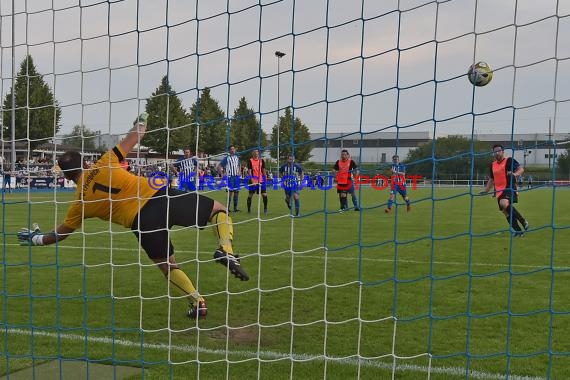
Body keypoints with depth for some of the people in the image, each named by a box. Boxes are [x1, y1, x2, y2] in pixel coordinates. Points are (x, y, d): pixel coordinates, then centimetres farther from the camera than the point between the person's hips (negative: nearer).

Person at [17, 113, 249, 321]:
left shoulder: (80, 202, 14)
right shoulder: (104, 165, 13)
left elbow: (61, 233, 26)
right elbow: (132, 139, 20)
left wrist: (37, 239, 44)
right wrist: (140, 123, 41)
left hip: (142, 220, -1)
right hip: (162, 195, 1)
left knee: (167, 266, 22)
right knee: (218, 209, 16)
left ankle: (198, 302, 8)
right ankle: (226, 250, -9)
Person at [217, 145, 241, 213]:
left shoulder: (237, 157, 13)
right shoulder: (226, 158, -4)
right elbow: (219, 166, -6)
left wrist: (239, 174, 14)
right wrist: (222, 174, -10)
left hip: (237, 176, 6)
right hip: (230, 177, -6)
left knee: (236, 192, 5)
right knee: (230, 192, -7)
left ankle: (235, 208, 12)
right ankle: (227, 208, 0)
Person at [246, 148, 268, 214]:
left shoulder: (261, 161, 8)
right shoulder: (250, 161, -2)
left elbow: (264, 171, 12)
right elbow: (249, 171, -8)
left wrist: (265, 179, 4)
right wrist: (252, 180, -17)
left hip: (261, 181, 3)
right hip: (253, 181, -3)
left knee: (264, 194, -3)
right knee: (250, 195, 3)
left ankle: (265, 208, 9)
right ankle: (249, 209, 14)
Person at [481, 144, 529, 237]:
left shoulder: (509, 160, 0)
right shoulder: (493, 165, 18)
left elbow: (521, 169, -11)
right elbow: (491, 180, 29)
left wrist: (515, 174, -31)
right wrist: (486, 190, 24)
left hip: (509, 188, -7)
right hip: (499, 191, 7)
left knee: (504, 203, -33)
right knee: (505, 212, 5)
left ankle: (523, 221, -22)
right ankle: (519, 231, 17)